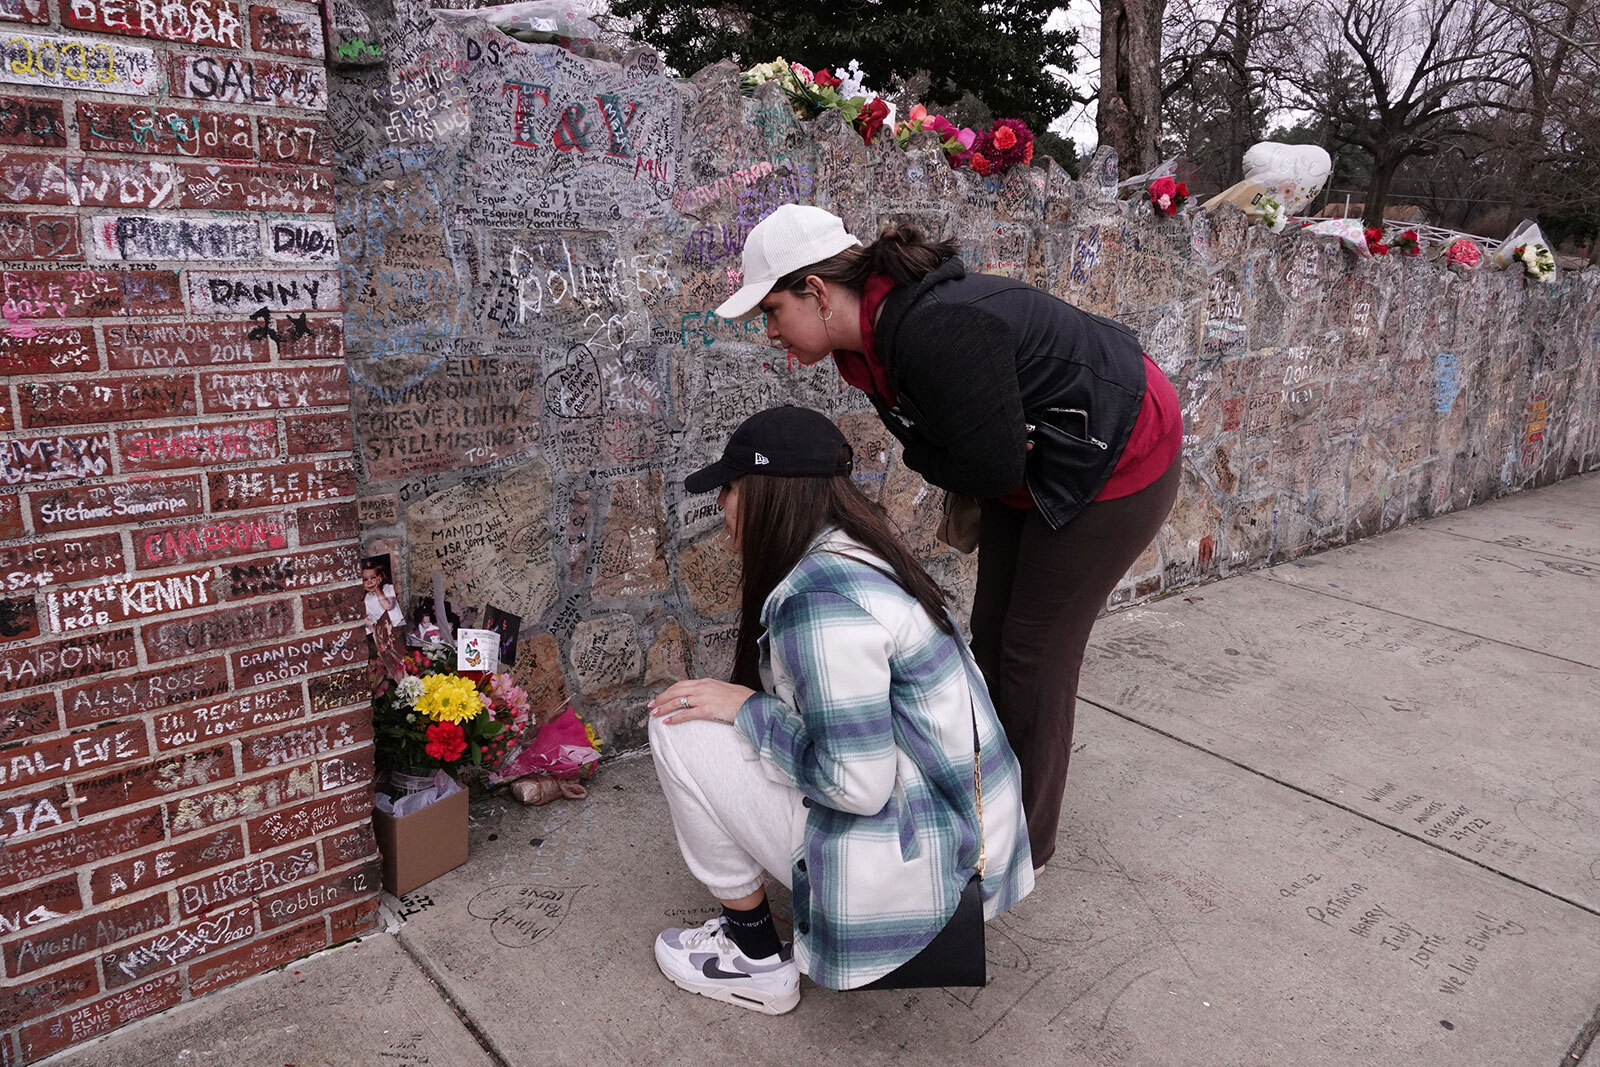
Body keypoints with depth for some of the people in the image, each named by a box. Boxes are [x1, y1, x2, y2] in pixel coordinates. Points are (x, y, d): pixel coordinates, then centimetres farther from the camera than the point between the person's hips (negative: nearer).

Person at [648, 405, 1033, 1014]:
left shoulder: (820, 597, -24)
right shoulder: (861, 553, 5)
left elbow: (856, 783, -24)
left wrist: (745, 708, -14)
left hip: (912, 860, -9)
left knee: (679, 728, -6)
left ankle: (756, 959, 9)